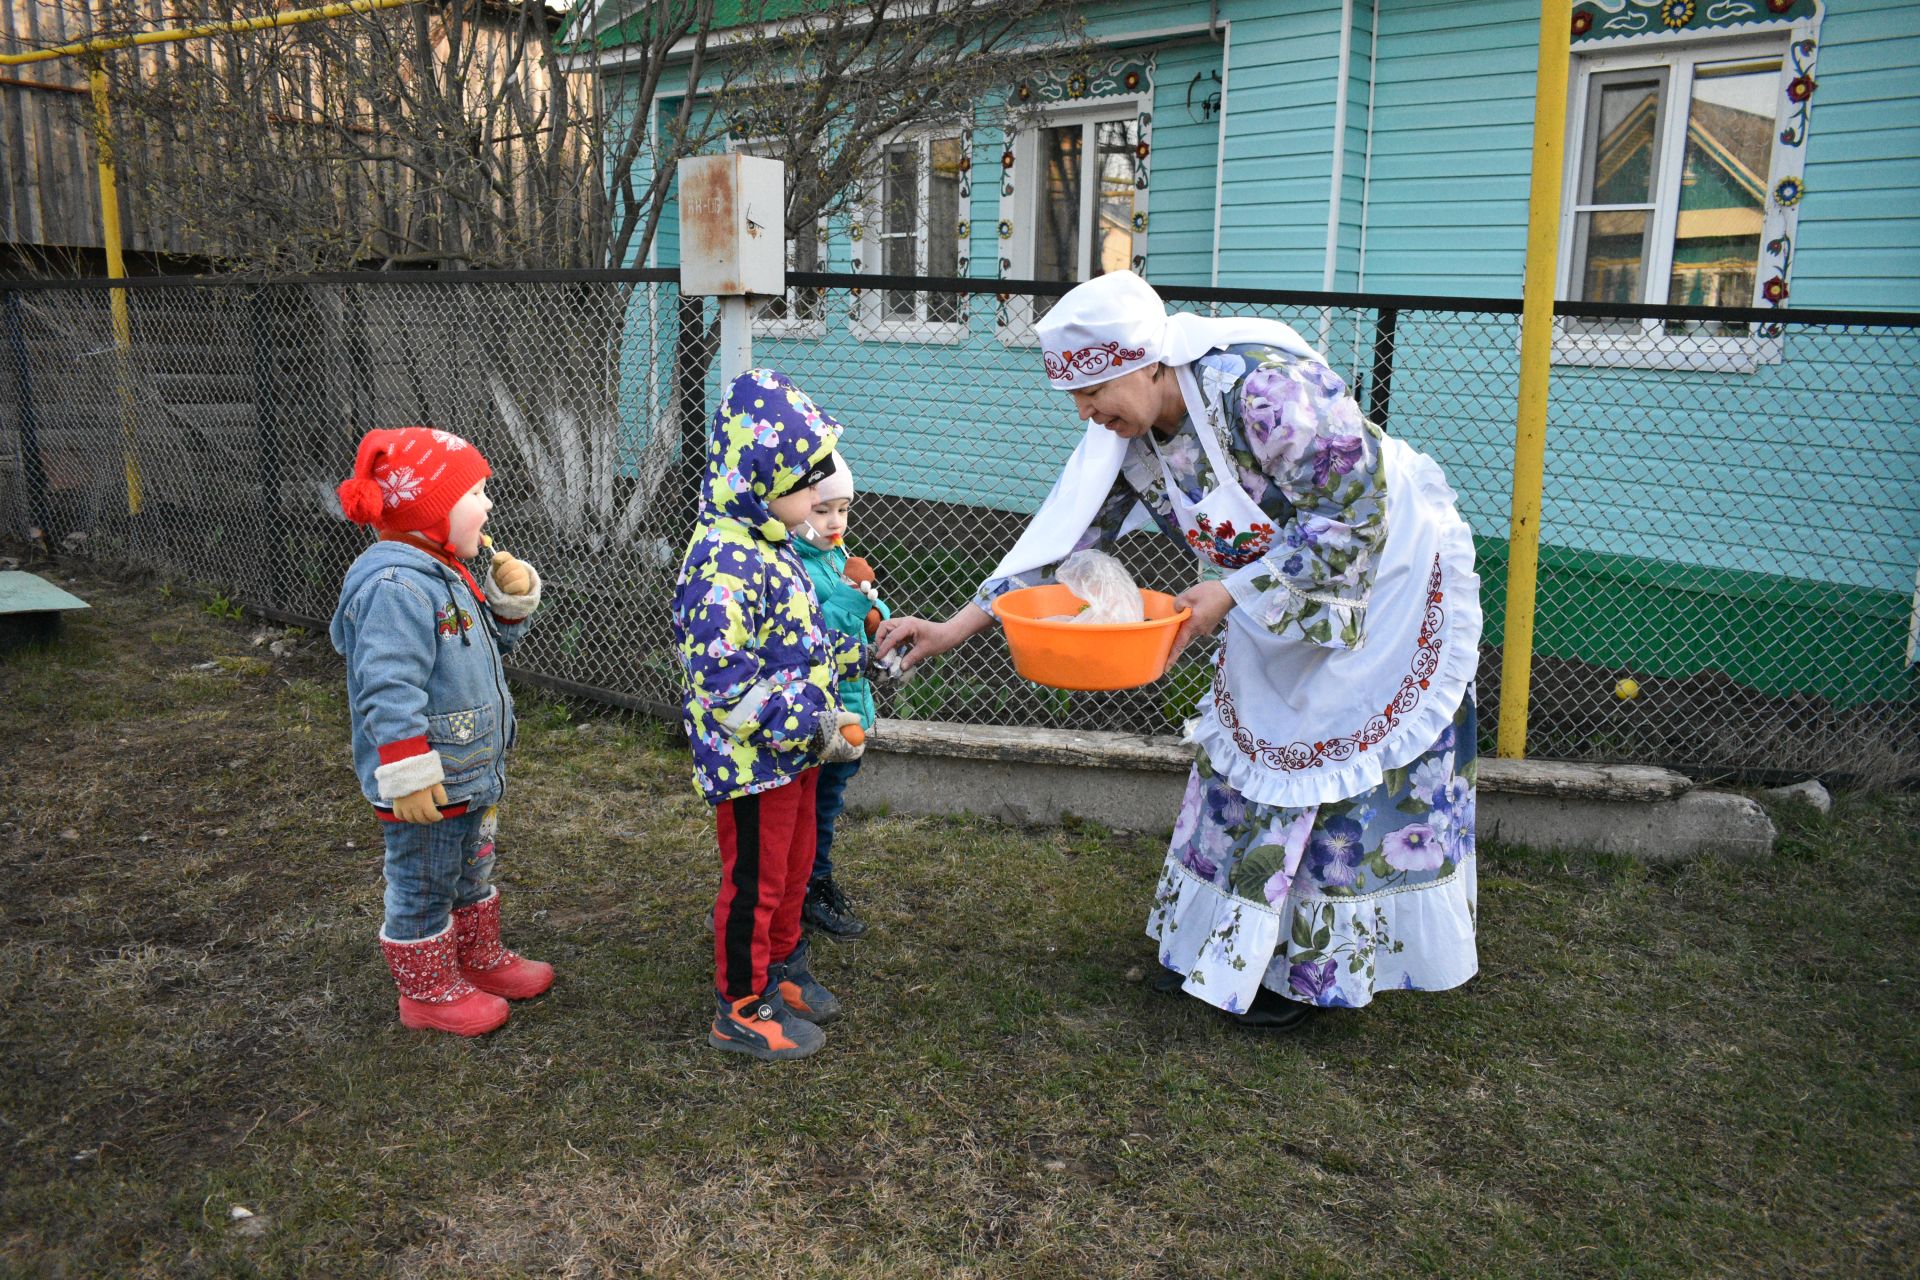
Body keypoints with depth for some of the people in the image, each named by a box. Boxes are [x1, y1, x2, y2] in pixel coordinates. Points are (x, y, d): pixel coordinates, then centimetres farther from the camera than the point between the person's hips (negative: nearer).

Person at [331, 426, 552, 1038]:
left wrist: (512, 601, 2)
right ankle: (427, 990, 26)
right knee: (425, 886, 9)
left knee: (473, 872, 26)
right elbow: (388, 690, -30)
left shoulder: (445, 574, 8)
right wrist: (409, 774, -29)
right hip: (431, 783, -10)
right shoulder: (397, 585, -26)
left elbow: (489, 641, 21)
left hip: (472, 771, 10)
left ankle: (479, 957, 45)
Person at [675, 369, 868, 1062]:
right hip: (751, 761, -10)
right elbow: (724, 681, -30)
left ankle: (781, 970, 43)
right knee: (755, 882, 5)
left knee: (794, 866, 23)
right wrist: (812, 722, -27)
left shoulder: (771, 547, 7)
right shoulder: (724, 564, -26)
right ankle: (741, 1010, 23)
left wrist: (857, 650, 13)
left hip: (796, 751, 10)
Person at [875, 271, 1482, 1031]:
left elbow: (1354, 517, -28)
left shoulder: (1265, 388, -32)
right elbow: (1061, 539, -6)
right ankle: (1219, 944, 24)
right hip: (1276, 595, 8)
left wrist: (1231, 593, -29)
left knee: (1335, 763, -3)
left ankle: (1312, 970, 12)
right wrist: (956, 627, -13)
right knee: (1245, 751, 10)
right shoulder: (1124, 437, -9)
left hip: (1385, 577, -7)